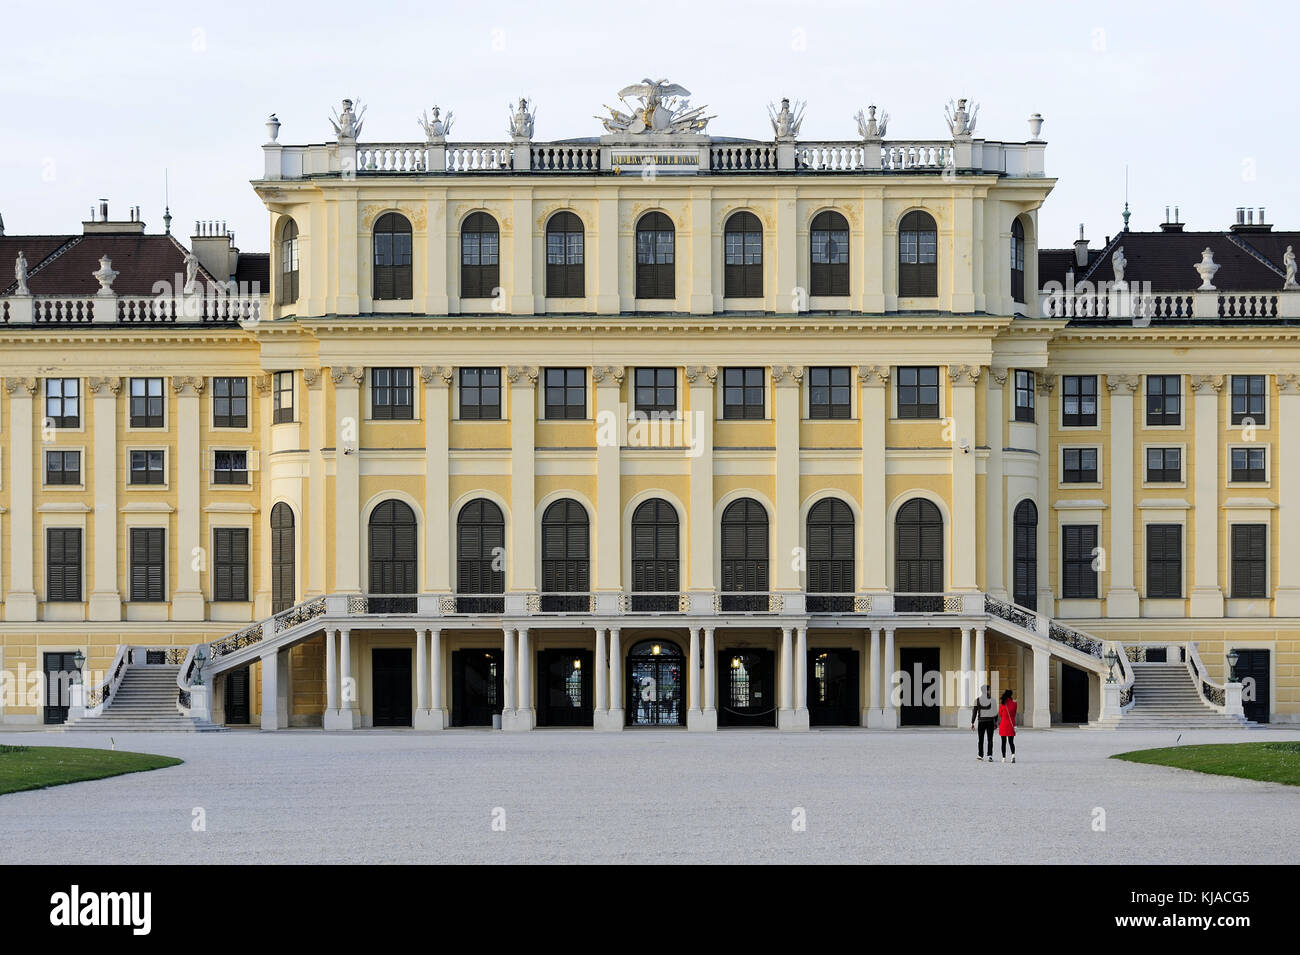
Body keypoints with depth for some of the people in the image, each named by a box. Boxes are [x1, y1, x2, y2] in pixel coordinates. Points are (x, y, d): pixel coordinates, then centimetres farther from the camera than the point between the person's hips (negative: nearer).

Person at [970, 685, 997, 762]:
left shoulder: (977, 701, -5)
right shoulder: (992, 700, -6)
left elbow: (974, 712, -4)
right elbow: (995, 712, -2)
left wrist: (972, 723, 1)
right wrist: (996, 722, 9)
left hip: (981, 721, 0)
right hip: (990, 722, 0)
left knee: (981, 739, 11)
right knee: (990, 739, 3)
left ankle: (981, 756, 12)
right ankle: (990, 755, -8)